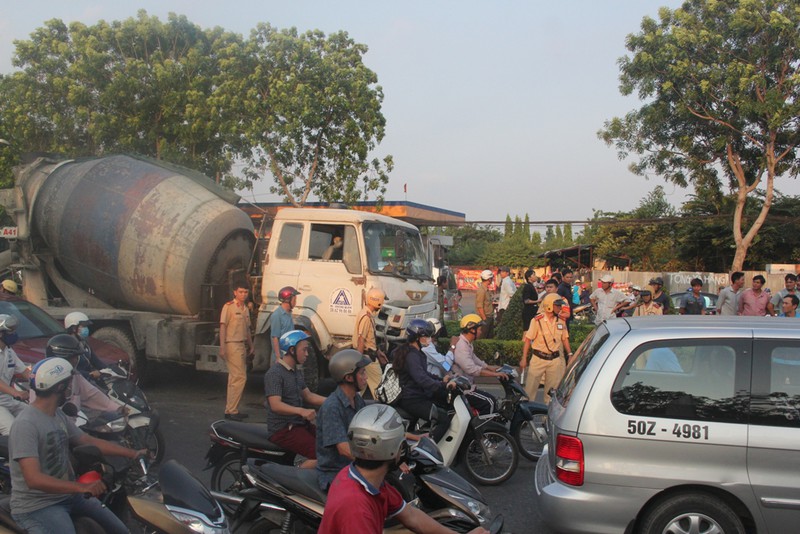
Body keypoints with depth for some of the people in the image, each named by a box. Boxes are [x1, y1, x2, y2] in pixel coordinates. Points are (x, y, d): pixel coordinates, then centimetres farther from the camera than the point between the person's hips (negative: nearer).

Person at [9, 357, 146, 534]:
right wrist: (82, 487, -39)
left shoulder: (59, 416, 7)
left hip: (67, 494, 9)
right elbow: (34, 479, -31)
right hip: (36, 506, -9)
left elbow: (91, 441, 12)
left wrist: (133, 454, 4)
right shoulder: (26, 424, -23)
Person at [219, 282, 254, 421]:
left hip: (242, 345, 8)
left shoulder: (245, 309, 16)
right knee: (240, 377, -13)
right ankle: (232, 410, -9)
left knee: (235, 378, 10)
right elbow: (222, 327, -10)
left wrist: (251, 346, 20)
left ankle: (231, 410, 16)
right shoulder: (229, 307, -6)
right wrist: (222, 347, -17)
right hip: (232, 345, -8)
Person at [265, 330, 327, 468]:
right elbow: (275, 405, -26)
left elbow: (308, 396, 19)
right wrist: (301, 411, -40)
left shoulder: (297, 372, 16)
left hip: (300, 424, 9)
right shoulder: (274, 373, -15)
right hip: (283, 429, -9)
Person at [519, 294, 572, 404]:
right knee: (530, 387, -1)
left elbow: (565, 338, 13)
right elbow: (528, 340, -7)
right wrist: (524, 359, -9)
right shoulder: (537, 320, -10)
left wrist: (570, 355, 5)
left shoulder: (561, 321, 4)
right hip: (539, 359, -4)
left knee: (552, 389, 10)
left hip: (555, 360, 4)